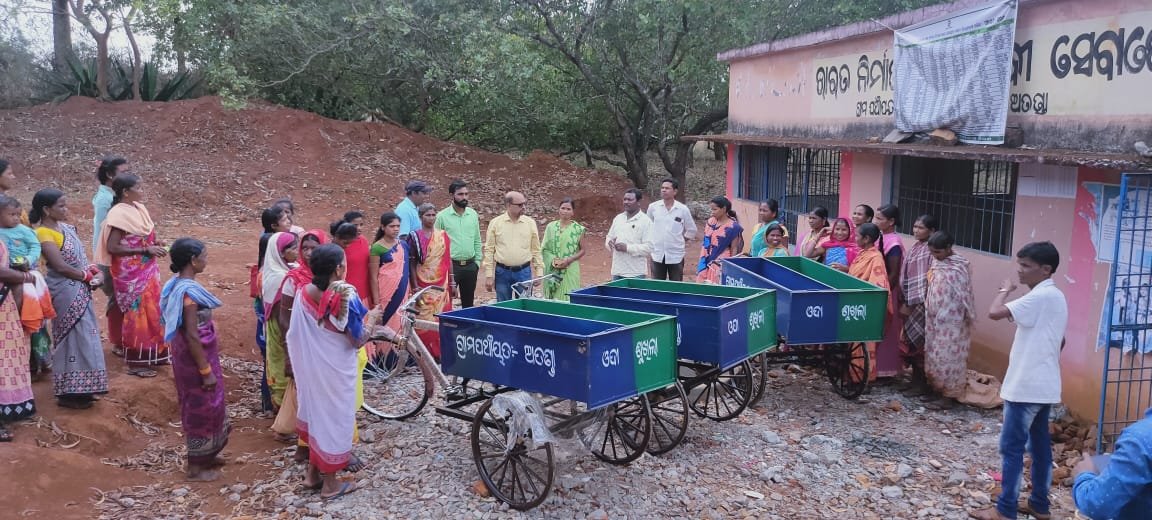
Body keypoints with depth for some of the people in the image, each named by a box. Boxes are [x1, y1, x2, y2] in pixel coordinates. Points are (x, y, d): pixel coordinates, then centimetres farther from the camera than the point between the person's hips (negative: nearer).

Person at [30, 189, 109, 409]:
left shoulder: (64, 227, 10)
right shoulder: (45, 234, -16)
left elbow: (80, 256, 15)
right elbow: (61, 267, -21)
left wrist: (94, 271, -3)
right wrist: (89, 277, -10)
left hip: (79, 290, 9)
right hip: (67, 292, -9)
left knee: (82, 336, 15)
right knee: (74, 337, -3)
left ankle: (78, 388, 25)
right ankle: (68, 394, 7)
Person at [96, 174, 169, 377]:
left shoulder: (139, 209, 7)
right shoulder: (119, 214, -18)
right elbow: (112, 247, -21)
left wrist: (155, 243, 0)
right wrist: (146, 250, -21)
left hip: (147, 270, 8)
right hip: (131, 274, -8)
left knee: (151, 311, 15)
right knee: (136, 313, -1)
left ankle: (152, 354, 28)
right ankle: (136, 362, 9)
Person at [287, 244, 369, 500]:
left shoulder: (303, 294, -6)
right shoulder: (346, 297, -22)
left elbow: (294, 335, 3)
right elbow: (357, 341, -17)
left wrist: (300, 363, 17)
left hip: (310, 367, 6)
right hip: (336, 370, -6)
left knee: (316, 413, 22)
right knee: (334, 417, 8)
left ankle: (313, 472, 32)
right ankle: (330, 483, 20)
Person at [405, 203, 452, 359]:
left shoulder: (443, 236, 7)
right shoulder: (415, 237, -2)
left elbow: (448, 260, 10)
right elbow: (412, 263, -4)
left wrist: (452, 283, 8)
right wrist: (415, 286, -10)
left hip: (441, 285, 3)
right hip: (423, 285, -3)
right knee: (425, 320, -3)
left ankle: (440, 351, 12)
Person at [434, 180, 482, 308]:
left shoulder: (473, 214, 8)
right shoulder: (442, 216, -6)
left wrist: (477, 261, 8)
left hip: (470, 266, 5)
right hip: (450, 265, -4)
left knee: (468, 304, 12)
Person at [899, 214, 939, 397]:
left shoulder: (931, 250, -15)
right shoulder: (914, 248, 11)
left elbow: (927, 281, -18)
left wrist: (911, 303, -17)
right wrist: (903, 301, 10)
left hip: (921, 305, -8)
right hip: (910, 303, 8)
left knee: (918, 341, -2)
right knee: (910, 340, 13)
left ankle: (922, 384, 9)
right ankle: (915, 379, 24)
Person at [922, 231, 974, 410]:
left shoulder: (959, 268, -18)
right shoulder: (937, 264, 7)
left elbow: (964, 295, -17)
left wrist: (968, 318, -16)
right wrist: (928, 313, 17)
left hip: (951, 322, -8)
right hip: (935, 320, 8)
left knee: (948, 356, -2)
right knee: (935, 355, 14)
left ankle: (949, 396, 7)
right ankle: (937, 389, 25)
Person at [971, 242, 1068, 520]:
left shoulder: (1040, 297, -20)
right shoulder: (1055, 296, 12)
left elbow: (995, 312, -28)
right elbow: (1059, 341, 20)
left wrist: (1005, 289, -10)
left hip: (1027, 386, -10)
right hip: (1043, 385, 10)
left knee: (1011, 446, -3)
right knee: (1039, 444, 16)